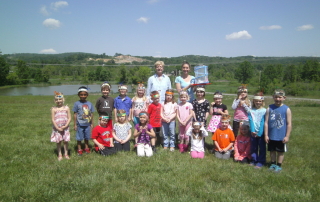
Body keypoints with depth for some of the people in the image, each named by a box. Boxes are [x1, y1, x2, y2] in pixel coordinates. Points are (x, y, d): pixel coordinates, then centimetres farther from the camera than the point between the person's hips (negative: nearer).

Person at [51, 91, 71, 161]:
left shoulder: (66, 108, -1)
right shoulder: (54, 109, -3)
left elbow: (69, 118, -2)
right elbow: (53, 119, -5)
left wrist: (65, 126, -13)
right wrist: (58, 128, -12)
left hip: (65, 127, 0)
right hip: (57, 128, 0)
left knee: (65, 141, 6)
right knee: (58, 141, 6)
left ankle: (66, 154, 19)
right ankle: (59, 155, 17)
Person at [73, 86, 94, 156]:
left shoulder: (89, 104, 1)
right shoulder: (77, 104, -7)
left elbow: (91, 114, 7)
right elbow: (75, 114, -4)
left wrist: (91, 123, 9)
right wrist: (75, 124, -5)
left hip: (87, 124, 3)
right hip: (80, 124, -3)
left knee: (87, 137, 15)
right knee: (79, 138, 7)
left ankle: (86, 148, 31)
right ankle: (79, 150, 21)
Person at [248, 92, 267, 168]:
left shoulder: (264, 111, -7)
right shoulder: (251, 111, 2)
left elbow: (263, 122, -11)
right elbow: (251, 121, -3)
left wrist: (259, 133, -14)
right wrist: (252, 131, -13)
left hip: (261, 132, -3)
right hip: (253, 132, 3)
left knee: (262, 147, 6)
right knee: (253, 147, 13)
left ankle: (261, 162, 17)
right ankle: (254, 160, 27)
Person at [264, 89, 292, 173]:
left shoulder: (287, 109, -9)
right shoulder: (269, 108, -4)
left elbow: (289, 124, -6)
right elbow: (266, 122, -2)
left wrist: (287, 136, -7)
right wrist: (266, 135, -3)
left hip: (281, 136, -2)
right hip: (271, 135, 2)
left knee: (280, 151, 13)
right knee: (272, 150, 16)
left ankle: (279, 165, 28)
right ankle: (273, 164, 33)